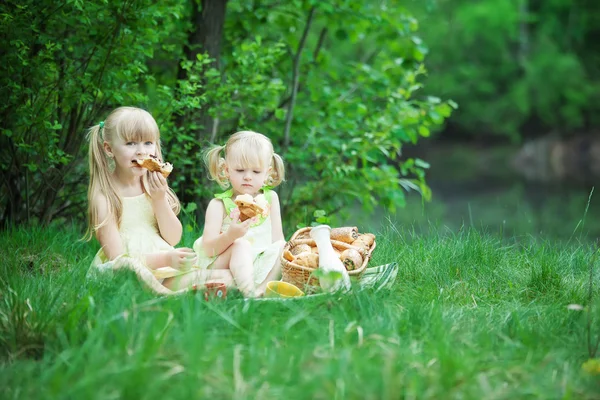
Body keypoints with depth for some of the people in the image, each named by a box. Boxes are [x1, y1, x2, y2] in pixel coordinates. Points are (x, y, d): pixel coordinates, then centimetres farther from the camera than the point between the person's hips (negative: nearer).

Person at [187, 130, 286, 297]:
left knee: (283, 247, -19)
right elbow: (208, 249, -10)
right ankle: (248, 292, -52)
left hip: (262, 264, 4)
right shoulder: (218, 205, -1)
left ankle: (262, 289, -36)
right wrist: (230, 236, -31)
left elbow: (277, 238, 8)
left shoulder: (270, 198, 11)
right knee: (241, 245, -30)